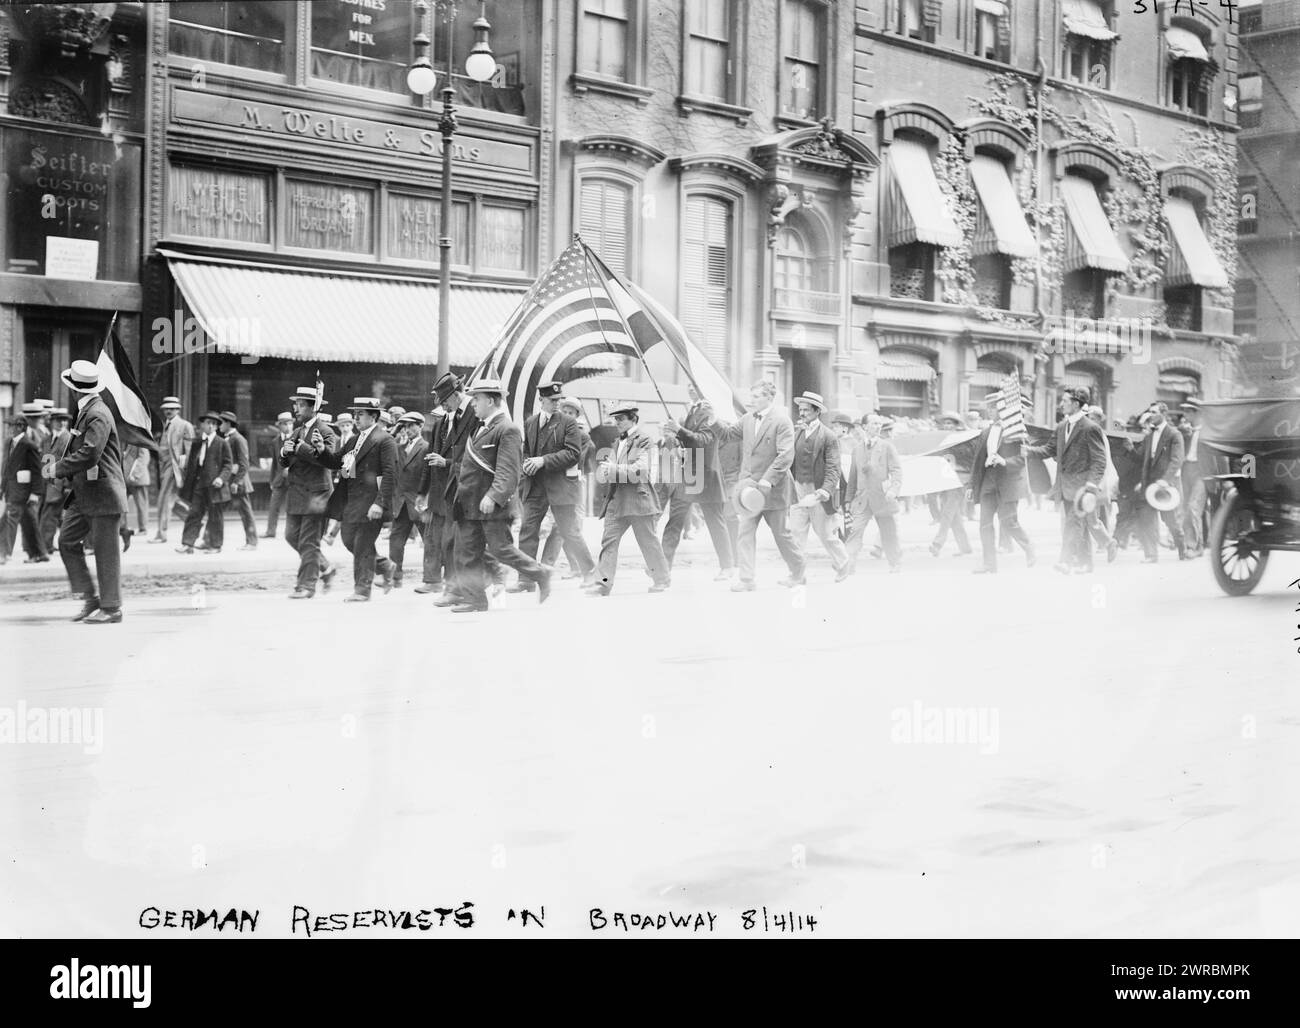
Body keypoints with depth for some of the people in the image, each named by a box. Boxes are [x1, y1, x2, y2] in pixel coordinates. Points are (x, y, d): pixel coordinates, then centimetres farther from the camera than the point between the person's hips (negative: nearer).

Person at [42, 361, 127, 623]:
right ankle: (90, 598, 13)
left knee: (106, 550, -2)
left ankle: (111, 607, 6)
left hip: (103, 493, -10)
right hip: (83, 493, 10)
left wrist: (56, 468, -17)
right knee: (67, 540, 7)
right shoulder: (85, 412, 14)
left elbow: (90, 454, -27)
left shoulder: (98, 415, -16)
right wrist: (57, 464, 6)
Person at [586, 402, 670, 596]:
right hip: (617, 501, 6)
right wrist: (604, 466, -8)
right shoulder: (618, 442, 17)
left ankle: (662, 579, 19)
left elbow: (640, 471, -16)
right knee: (609, 540, -3)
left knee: (648, 542, 3)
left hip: (638, 499, -6)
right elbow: (602, 475, 15)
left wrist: (613, 469, -18)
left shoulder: (643, 439, -6)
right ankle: (603, 582, -4)